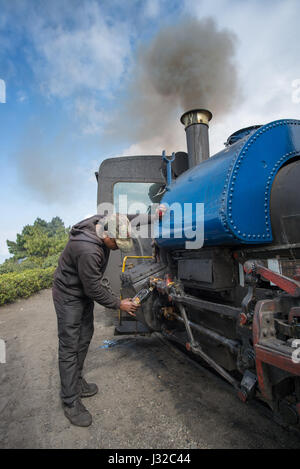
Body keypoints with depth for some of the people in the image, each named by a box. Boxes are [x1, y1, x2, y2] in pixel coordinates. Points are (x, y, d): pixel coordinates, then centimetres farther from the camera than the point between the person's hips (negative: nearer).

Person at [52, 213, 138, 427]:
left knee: (84, 338, 18)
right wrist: (119, 304, -15)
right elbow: (93, 289, -27)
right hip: (69, 295, -9)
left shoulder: (102, 222, -14)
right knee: (70, 347, 1)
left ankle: (77, 382, 37)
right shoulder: (88, 251, -38)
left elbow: (125, 219, 7)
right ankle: (71, 401, 18)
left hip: (85, 291, 9)